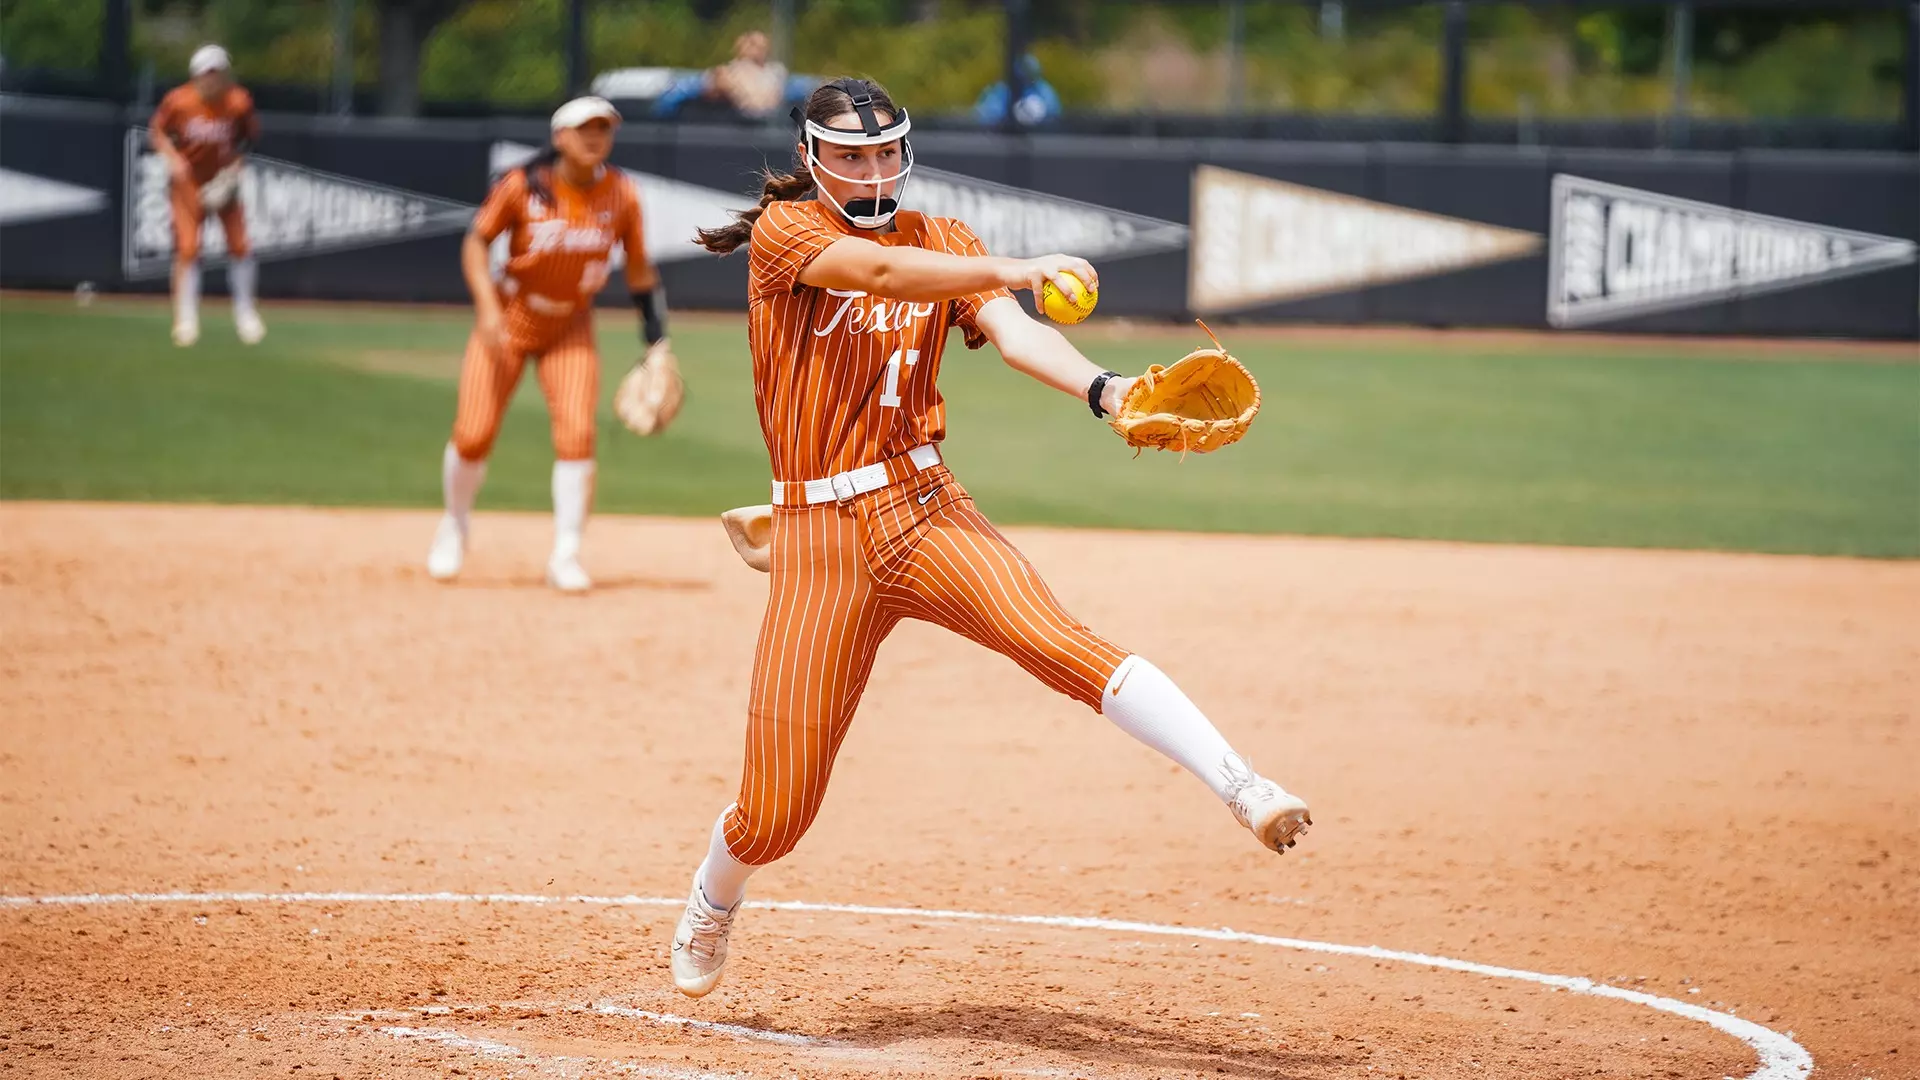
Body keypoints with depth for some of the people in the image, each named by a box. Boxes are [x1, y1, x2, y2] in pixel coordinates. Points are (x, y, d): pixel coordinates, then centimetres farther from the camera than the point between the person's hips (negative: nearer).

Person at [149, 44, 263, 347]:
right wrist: (172, 157, -20)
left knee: (239, 246, 1)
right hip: (187, 181, -2)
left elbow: (250, 137, 1)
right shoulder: (178, 102, -18)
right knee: (187, 248, -10)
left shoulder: (239, 103, -15)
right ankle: (186, 320, 2)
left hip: (223, 181, 2)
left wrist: (236, 164, -13)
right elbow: (157, 131, -4)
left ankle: (245, 314, 20)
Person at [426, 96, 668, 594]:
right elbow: (476, 241, -8)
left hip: (571, 329, 2)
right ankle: (455, 525, 24)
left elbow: (638, 270, 3)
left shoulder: (621, 195, -9)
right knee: (472, 435, -6)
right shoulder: (522, 187, -17)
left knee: (577, 435, -14)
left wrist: (657, 339, 0)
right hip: (508, 320, -2)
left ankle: (566, 556, -1)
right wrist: (487, 306, -21)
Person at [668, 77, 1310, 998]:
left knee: (1052, 638, -28)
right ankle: (712, 903, 33)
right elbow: (878, 271, -21)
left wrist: (1098, 388, -30)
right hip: (819, 536, -2)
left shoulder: (941, 240, 10)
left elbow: (1013, 334, -8)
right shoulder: (783, 232, 0)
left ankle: (1243, 788, -40)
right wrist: (1012, 270, -36)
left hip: (925, 509, 2)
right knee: (776, 808, 0)